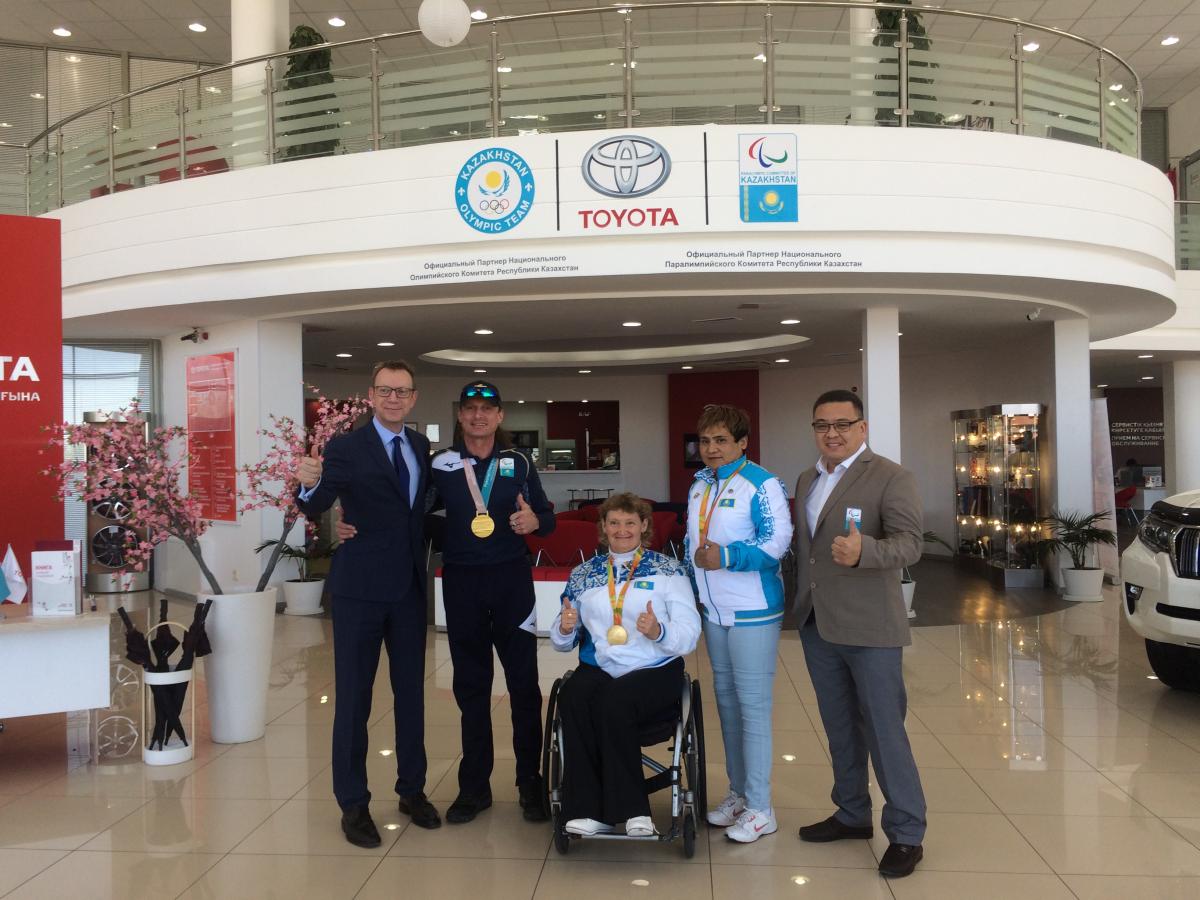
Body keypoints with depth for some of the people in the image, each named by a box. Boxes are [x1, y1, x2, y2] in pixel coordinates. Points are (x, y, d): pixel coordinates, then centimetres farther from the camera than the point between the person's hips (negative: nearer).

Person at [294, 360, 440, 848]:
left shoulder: (421, 447, 8)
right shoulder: (346, 447, -9)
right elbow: (315, 509, -20)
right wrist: (310, 484, -40)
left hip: (410, 587, 5)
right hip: (361, 588, -5)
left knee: (411, 690, 14)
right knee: (353, 696, 4)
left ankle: (412, 789, 29)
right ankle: (353, 803, 17)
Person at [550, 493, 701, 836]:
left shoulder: (668, 570, 5)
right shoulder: (583, 574, 14)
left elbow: (690, 636, -3)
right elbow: (561, 641, 16)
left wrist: (658, 632, -24)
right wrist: (565, 629, -8)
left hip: (655, 671, -2)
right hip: (598, 669, 3)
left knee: (614, 701, -34)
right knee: (572, 698, -31)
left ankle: (632, 809, -21)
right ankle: (588, 810, -23)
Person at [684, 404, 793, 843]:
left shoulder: (761, 485, -12)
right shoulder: (700, 484, 11)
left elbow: (777, 543, -20)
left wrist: (727, 556, -27)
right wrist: (694, 586, 15)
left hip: (752, 612, -8)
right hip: (714, 610, 8)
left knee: (753, 705, -4)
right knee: (725, 698, 15)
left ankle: (760, 808, 8)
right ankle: (738, 792, 29)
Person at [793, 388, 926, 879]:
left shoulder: (891, 478, -10)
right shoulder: (807, 480, 12)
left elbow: (909, 543, -21)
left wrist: (863, 550, -39)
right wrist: (801, 603, 13)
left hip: (868, 626, -7)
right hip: (817, 623, 7)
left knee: (884, 729, -1)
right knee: (840, 726, 17)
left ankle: (906, 833, 12)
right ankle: (852, 813, 31)